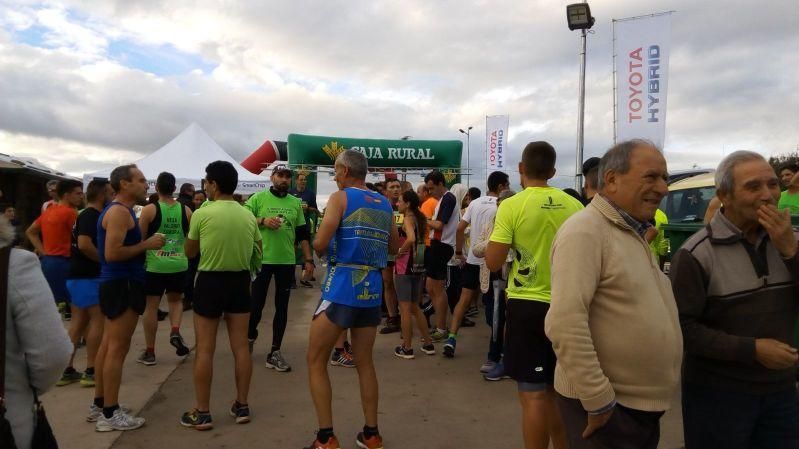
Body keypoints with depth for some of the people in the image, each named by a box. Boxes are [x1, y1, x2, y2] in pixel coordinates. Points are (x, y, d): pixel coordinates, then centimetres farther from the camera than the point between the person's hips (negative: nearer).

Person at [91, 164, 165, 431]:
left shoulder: (119, 210, 16)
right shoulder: (120, 212, -17)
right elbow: (112, 253, -25)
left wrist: (145, 243, 12)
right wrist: (147, 244, -17)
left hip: (117, 283, 11)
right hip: (122, 285, -11)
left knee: (108, 346, 15)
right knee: (118, 349, -5)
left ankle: (99, 405, 24)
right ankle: (110, 414, 2)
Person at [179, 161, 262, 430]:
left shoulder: (202, 214, -11)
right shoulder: (249, 216, 1)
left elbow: (190, 252, 2)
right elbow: (257, 254, 10)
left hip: (210, 282, -4)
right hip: (240, 281, 4)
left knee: (205, 349, 4)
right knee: (241, 346, 9)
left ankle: (202, 413, 11)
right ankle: (242, 406, 19)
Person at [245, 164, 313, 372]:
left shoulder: (296, 203, 9)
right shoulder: (258, 198, -1)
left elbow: (302, 234, 12)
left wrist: (308, 259, 7)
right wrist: (262, 220, -18)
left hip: (287, 261, 3)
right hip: (261, 259, -3)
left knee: (282, 307, 5)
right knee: (256, 303, 4)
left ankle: (275, 352, 14)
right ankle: (250, 336, 34)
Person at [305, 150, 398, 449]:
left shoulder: (340, 198, -5)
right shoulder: (385, 204, 12)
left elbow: (320, 244, -15)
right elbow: (394, 248, 20)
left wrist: (321, 251, 6)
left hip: (342, 287, -6)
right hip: (372, 289, 6)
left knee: (316, 361, 8)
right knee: (364, 362, 17)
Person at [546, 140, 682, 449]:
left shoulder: (633, 235, 12)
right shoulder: (586, 232, -19)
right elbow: (565, 324, -28)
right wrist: (598, 401, -24)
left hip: (644, 404, 9)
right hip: (606, 406, -9)